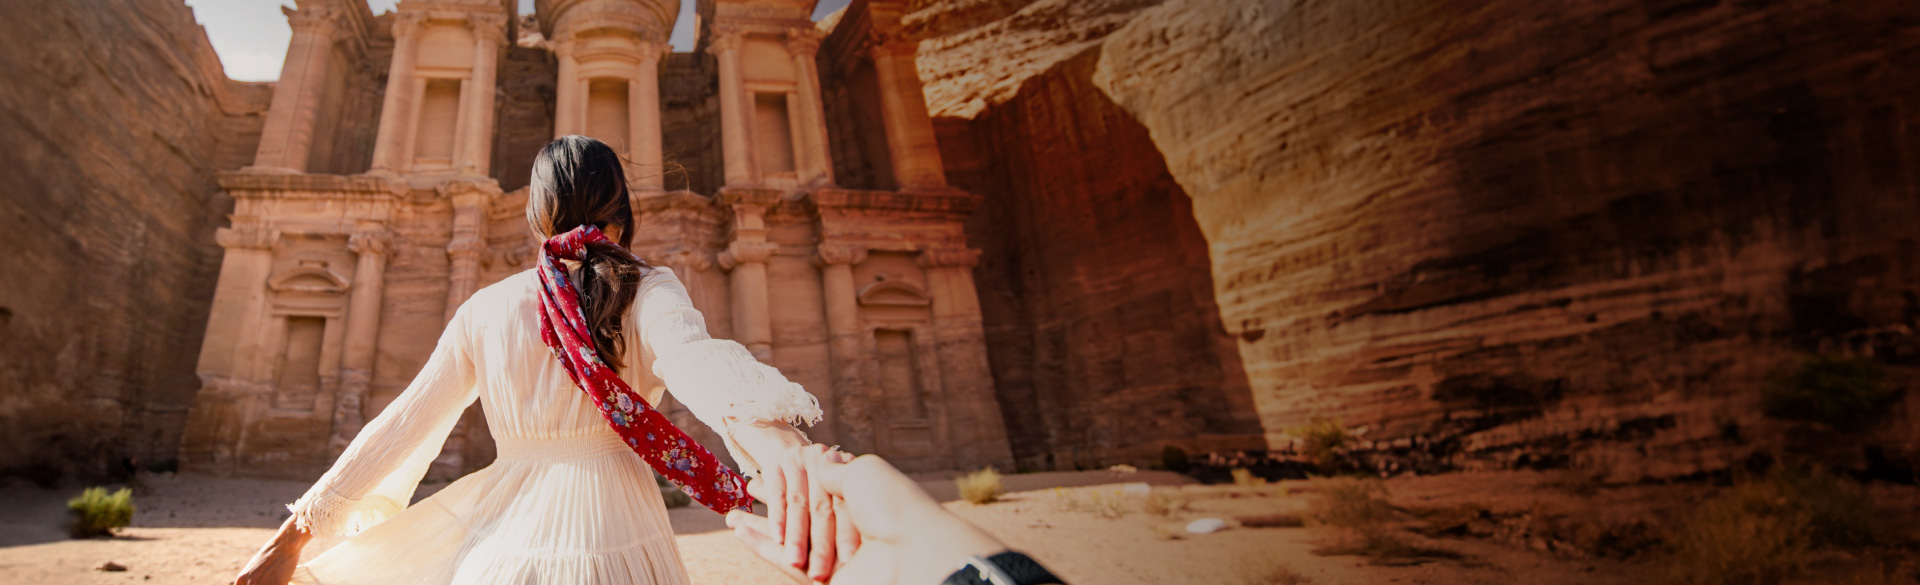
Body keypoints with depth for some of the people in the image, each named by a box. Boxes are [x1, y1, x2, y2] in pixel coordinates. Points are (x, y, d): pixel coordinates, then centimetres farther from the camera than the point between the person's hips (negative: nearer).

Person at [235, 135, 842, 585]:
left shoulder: (485, 310, 6)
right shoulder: (647, 291, -4)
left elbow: (403, 425, 7)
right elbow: (694, 359, -26)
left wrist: (295, 534, 16)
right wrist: (770, 431, -47)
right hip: (616, 536, -2)